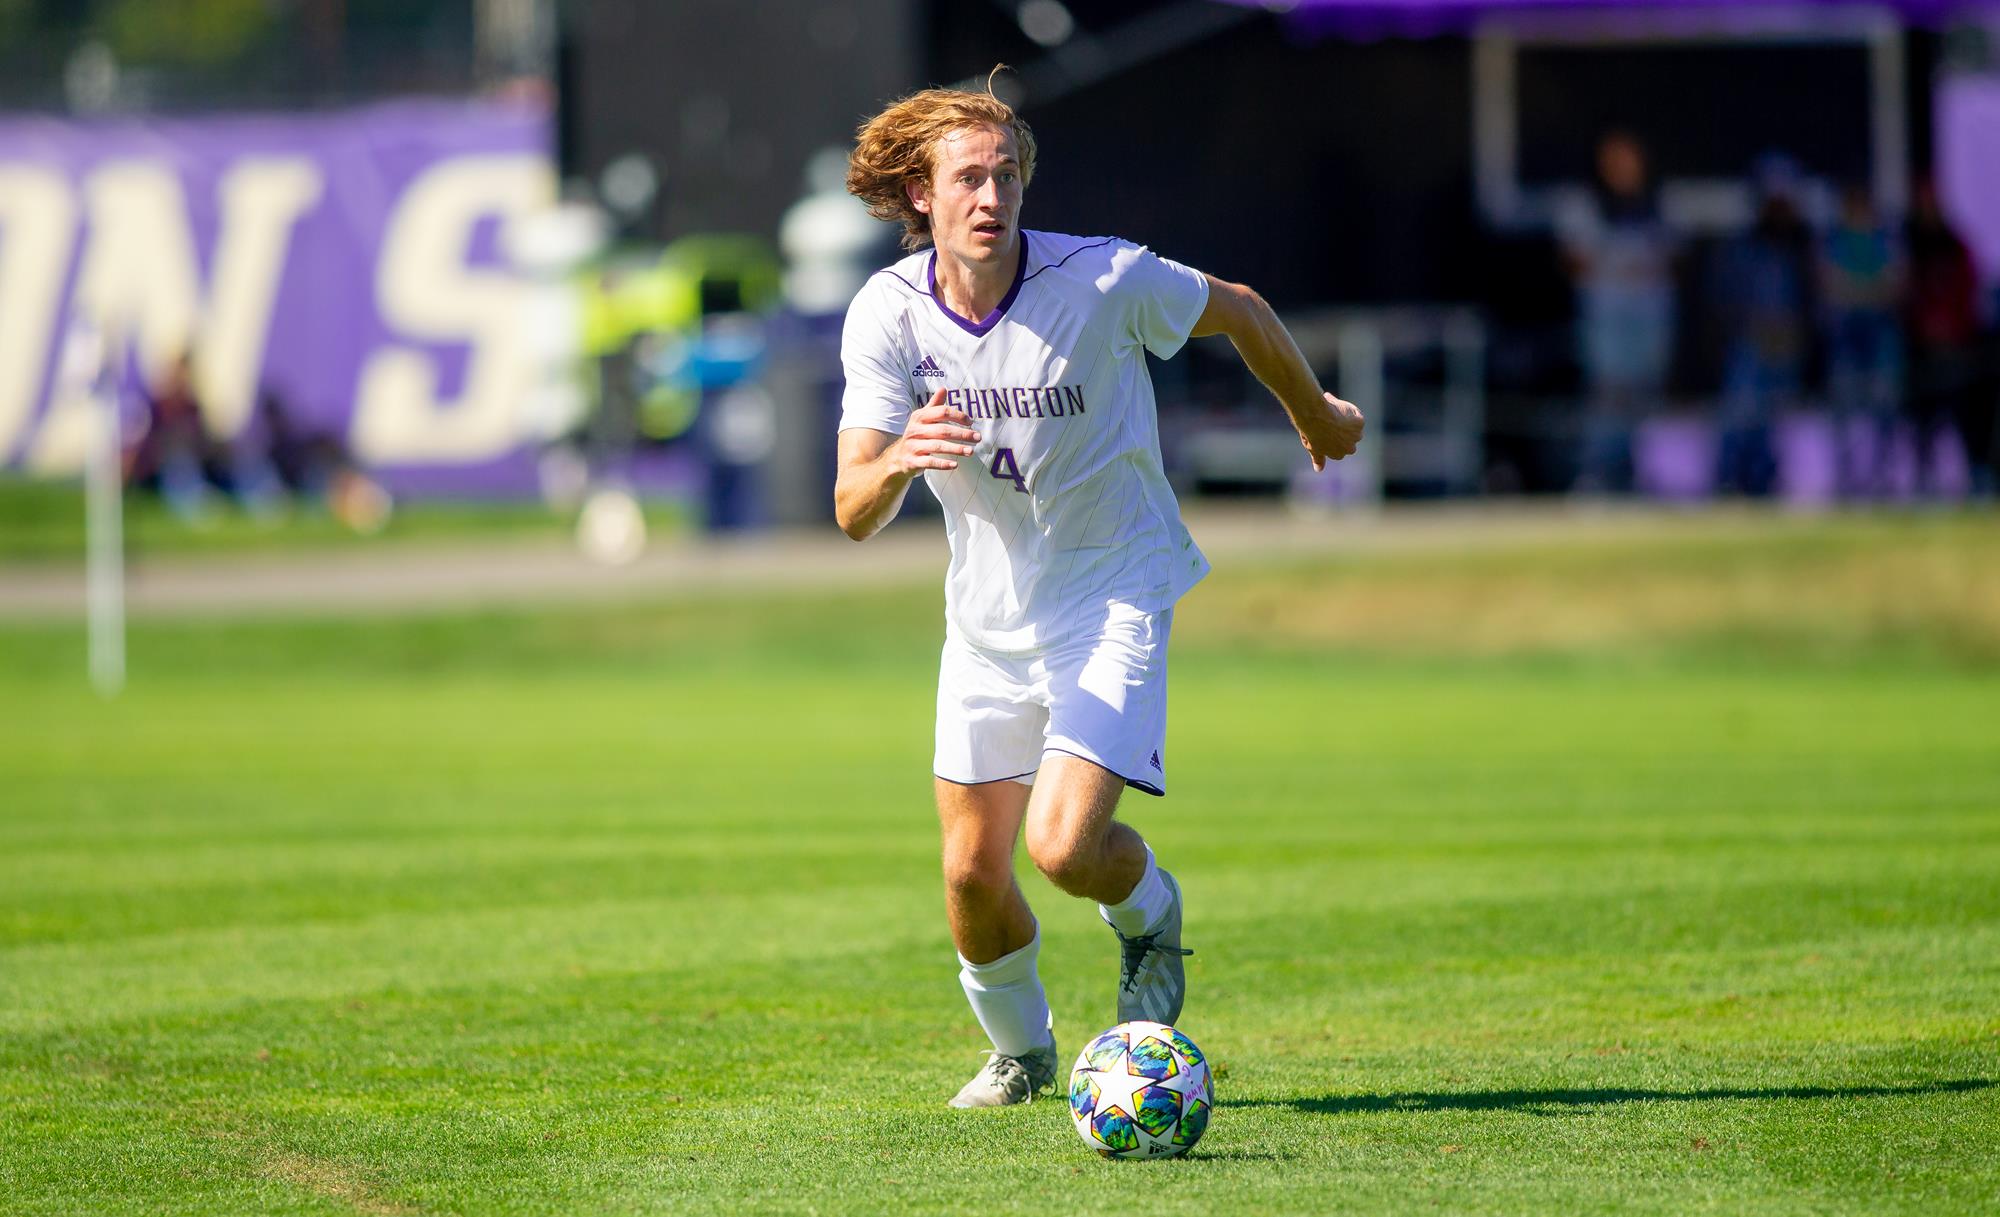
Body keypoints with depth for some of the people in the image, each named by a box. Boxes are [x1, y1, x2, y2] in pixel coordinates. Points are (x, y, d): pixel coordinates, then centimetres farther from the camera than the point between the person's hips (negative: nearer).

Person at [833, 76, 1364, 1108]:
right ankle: (1019, 1049, 35)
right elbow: (853, 512, -18)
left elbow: (1241, 314, 0)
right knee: (973, 874, 5)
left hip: (1114, 594, -3)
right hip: (988, 615, 3)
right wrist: (897, 460, -42)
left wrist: (1315, 415, 17)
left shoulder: (1105, 280, -21)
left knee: (1065, 846, -20)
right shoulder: (885, 314, -13)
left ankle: (1148, 915, 17)